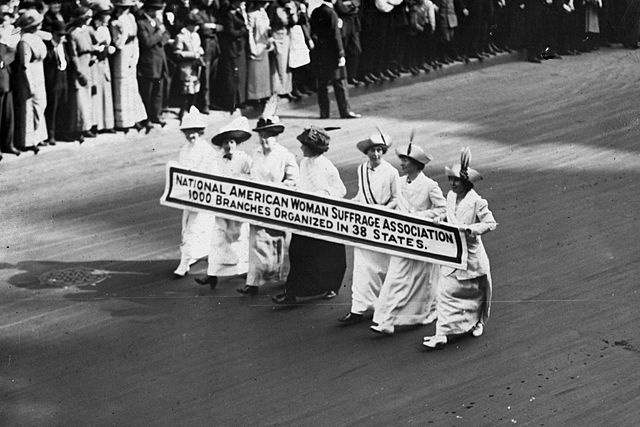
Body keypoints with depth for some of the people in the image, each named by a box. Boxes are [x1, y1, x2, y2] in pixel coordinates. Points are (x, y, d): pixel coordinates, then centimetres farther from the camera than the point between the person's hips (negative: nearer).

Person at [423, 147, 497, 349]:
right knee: (446, 293, -1)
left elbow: (491, 223, -18)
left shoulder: (476, 202, -17)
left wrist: (469, 228, -27)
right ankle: (442, 333, 6)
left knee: (475, 292, 14)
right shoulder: (450, 196, 3)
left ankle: (477, 322, 38)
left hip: (471, 254, -5)